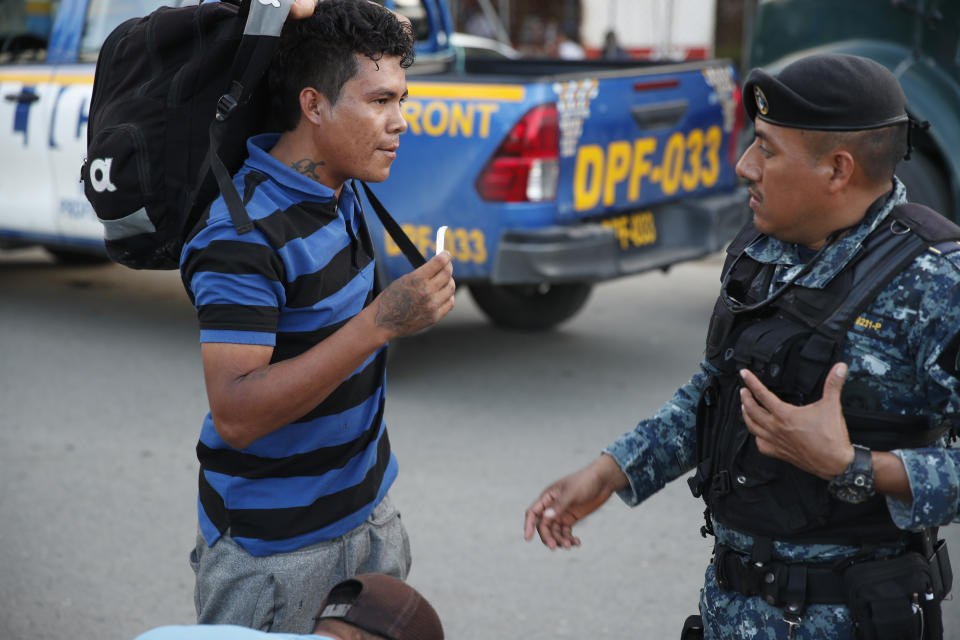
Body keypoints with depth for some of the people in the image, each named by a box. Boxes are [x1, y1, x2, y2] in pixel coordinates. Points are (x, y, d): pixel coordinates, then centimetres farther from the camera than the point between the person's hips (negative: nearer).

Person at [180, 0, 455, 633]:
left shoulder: (339, 188, 2)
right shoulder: (244, 231, -24)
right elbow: (235, 415, -31)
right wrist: (381, 322, -34)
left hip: (366, 510, 8)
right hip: (274, 547, -8)